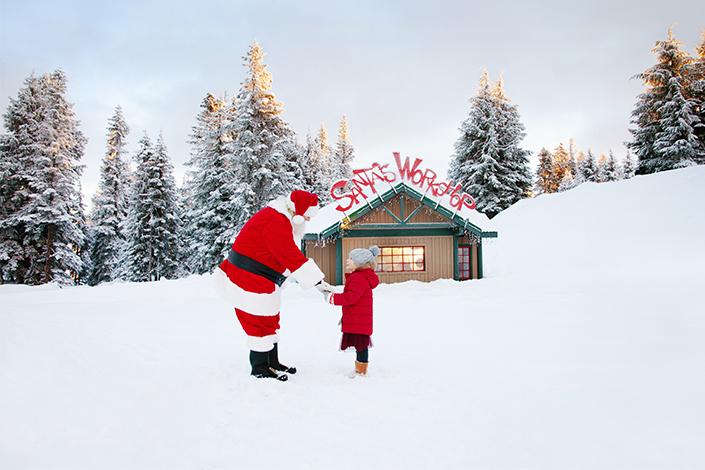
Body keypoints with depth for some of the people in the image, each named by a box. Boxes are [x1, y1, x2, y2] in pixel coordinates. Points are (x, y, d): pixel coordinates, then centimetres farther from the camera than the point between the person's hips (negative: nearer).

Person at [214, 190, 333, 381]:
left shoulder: (282, 220, 11)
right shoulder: (276, 222, -23)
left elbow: (290, 256, 15)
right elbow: (292, 257, -25)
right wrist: (318, 282, -21)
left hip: (261, 282, 11)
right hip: (249, 281, -11)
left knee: (270, 321, 18)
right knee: (260, 324, 0)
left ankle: (272, 363, 30)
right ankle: (260, 369, 14)